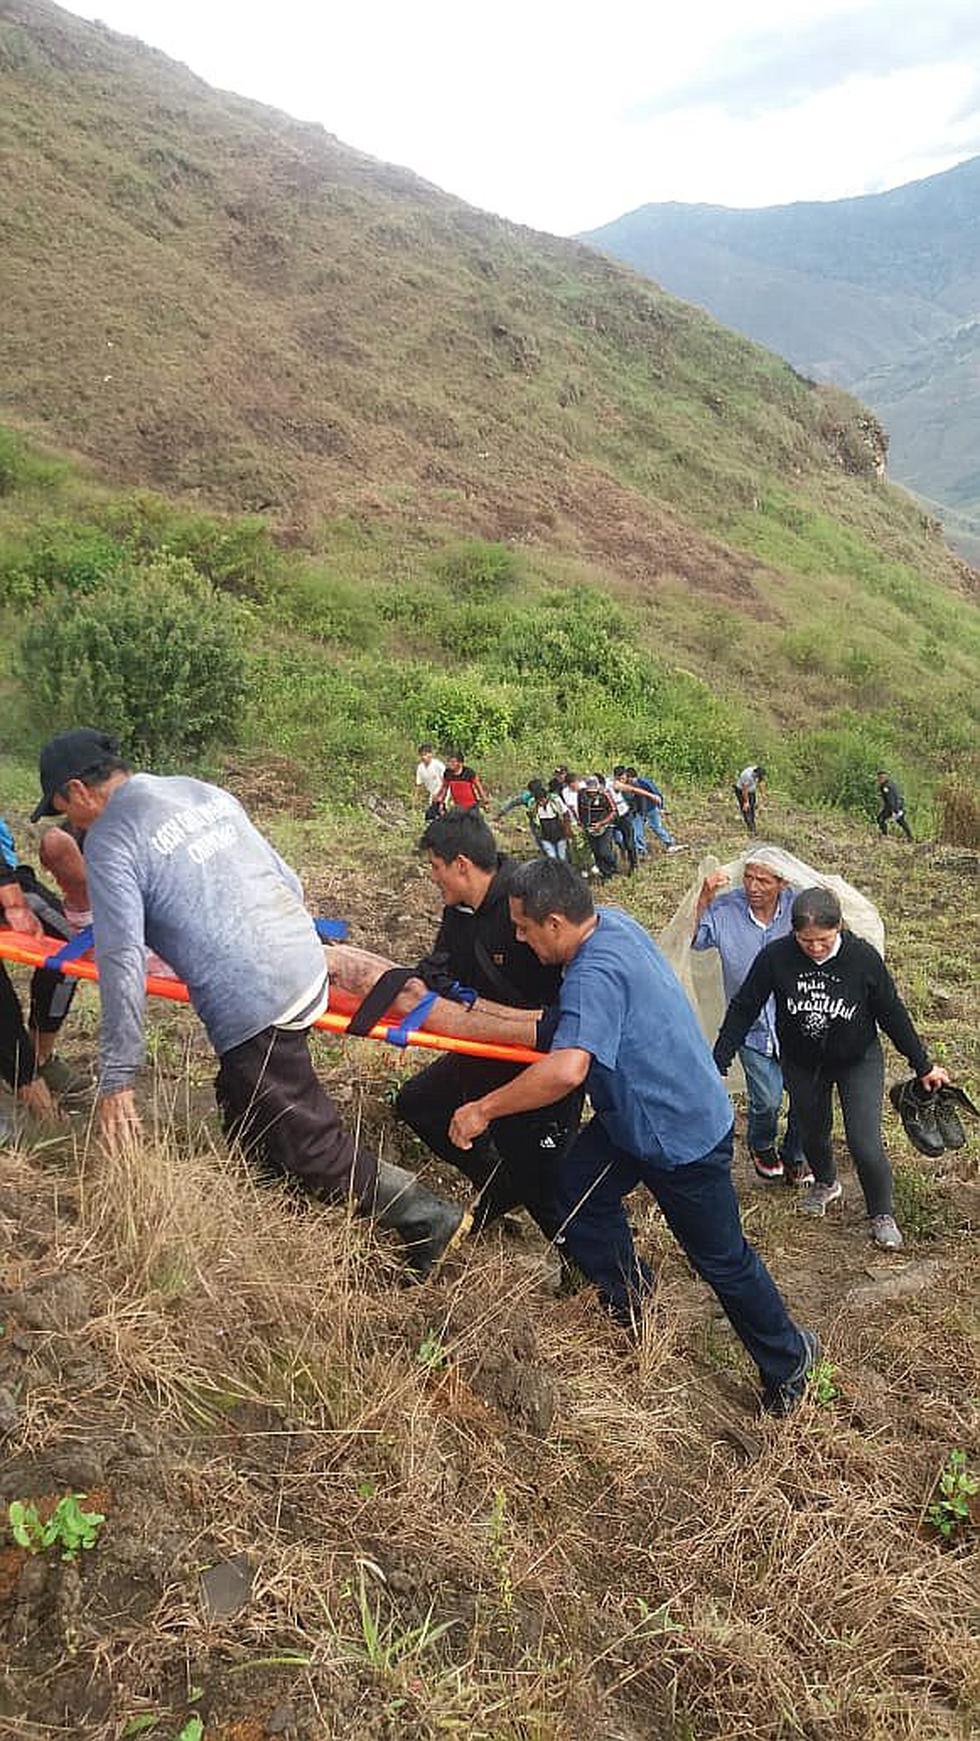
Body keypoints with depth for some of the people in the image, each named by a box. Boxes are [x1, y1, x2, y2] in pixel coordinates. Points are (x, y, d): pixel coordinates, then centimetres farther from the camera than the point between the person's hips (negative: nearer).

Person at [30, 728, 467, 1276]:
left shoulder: (110, 840, -7)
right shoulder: (205, 792, 15)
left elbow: (123, 962, -14)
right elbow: (289, 880, 19)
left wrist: (118, 1079, -10)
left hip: (252, 1009, -8)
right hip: (307, 966, 8)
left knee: (310, 1144, 3)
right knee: (246, 1119, 23)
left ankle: (429, 1219, 6)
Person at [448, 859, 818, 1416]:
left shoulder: (594, 977, -34)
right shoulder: (611, 919, -4)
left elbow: (566, 1070, -49)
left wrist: (483, 1110, -38)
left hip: (685, 1139, -9)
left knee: (722, 1259, 7)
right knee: (579, 1190, 15)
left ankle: (790, 1360, 28)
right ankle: (629, 1296, 36)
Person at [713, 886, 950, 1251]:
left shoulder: (863, 957, -23)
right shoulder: (775, 957, -23)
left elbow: (892, 1014, -9)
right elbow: (743, 1009, -11)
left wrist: (923, 1066, 0)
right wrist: (718, 1063, -11)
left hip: (858, 1060, -2)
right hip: (802, 1063, 2)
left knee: (865, 1145, -9)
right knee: (812, 1134, 19)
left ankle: (883, 1215, 20)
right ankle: (826, 1183, 53)